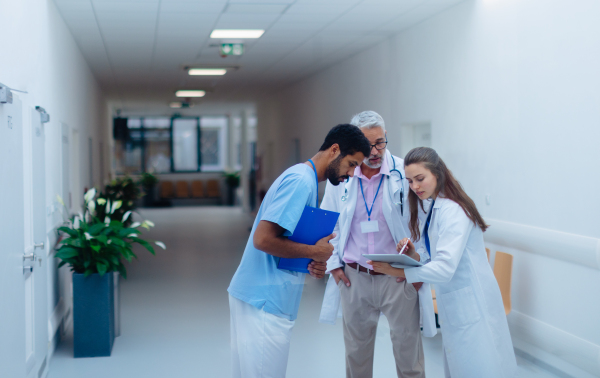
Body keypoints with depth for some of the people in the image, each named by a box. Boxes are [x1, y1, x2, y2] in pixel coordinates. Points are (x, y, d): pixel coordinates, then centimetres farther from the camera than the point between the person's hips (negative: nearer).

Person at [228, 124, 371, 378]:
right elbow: (263, 239, -24)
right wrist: (315, 252, -14)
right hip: (264, 301, -10)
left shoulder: (307, 180, 15)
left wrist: (314, 264, 3)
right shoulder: (300, 180, -17)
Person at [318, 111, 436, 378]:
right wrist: (333, 263, 6)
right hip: (354, 277, 3)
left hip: (398, 277, -2)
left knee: (407, 346, 4)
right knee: (356, 348, 15)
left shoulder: (403, 173, -8)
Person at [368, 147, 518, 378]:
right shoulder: (436, 207, 12)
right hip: (454, 304, 10)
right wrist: (413, 255, -3)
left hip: (470, 303, -10)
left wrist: (397, 271, -25)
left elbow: (445, 269, -27)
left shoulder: (453, 211, -19)